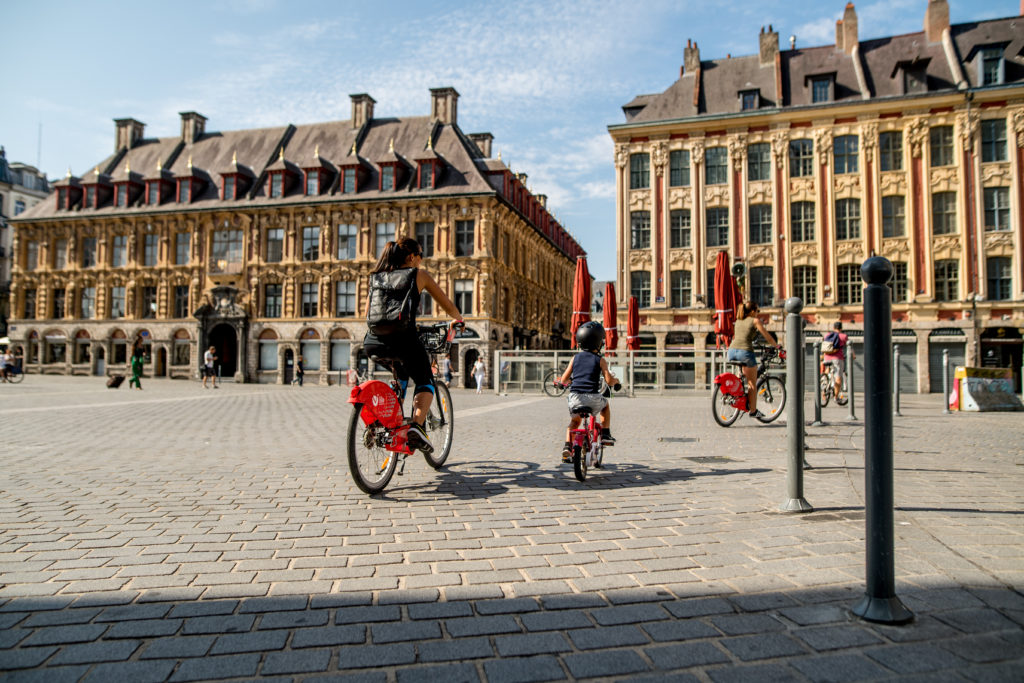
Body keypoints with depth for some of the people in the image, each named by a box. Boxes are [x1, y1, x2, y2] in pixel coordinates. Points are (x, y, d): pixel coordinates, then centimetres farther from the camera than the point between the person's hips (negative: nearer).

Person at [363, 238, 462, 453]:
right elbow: (447, 305, 17)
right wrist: (458, 319, 37)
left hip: (373, 343, 5)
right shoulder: (419, 275, 10)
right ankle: (417, 425, -6)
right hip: (403, 339, -5)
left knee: (402, 375, 34)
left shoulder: (376, 276, 21)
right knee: (425, 382, 18)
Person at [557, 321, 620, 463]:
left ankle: (567, 446, 6)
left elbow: (563, 380, 9)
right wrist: (615, 381, 20)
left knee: (574, 420, 25)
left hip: (575, 397, 2)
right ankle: (605, 434, 27)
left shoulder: (575, 358, 9)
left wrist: (565, 381, 33)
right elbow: (609, 381, -3)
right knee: (605, 405, 32)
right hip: (593, 398, -2)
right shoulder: (600, 360, 2)